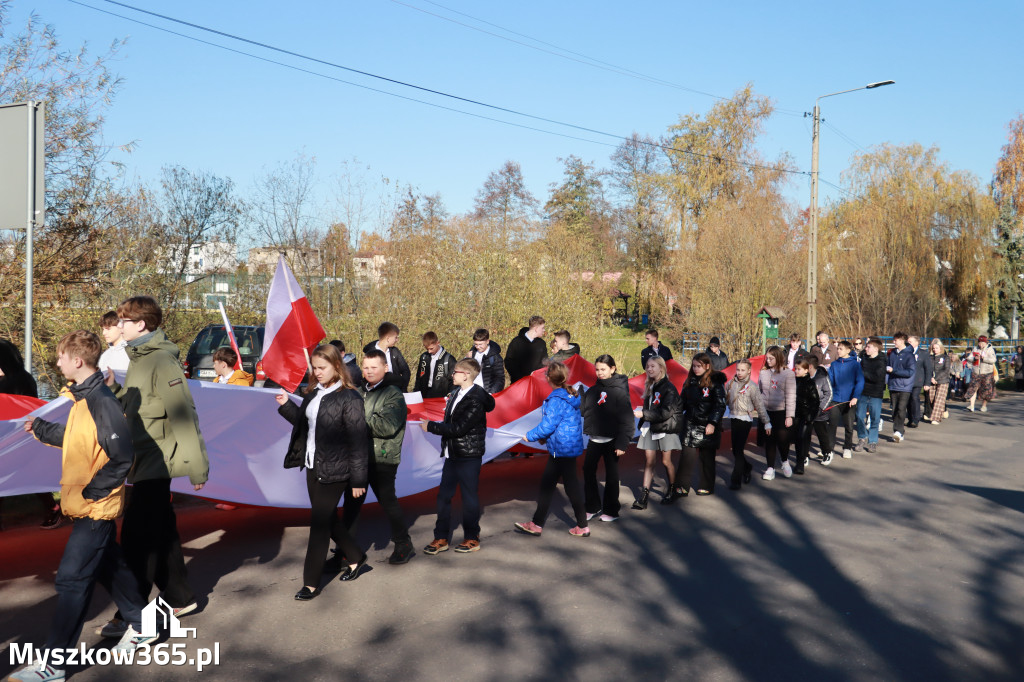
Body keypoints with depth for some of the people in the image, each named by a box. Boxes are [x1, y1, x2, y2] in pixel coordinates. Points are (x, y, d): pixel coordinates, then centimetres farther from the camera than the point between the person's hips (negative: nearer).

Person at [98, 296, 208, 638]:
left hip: (154, 463, -9)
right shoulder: (139, 358, 13)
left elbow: (183, 414, -20)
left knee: (137, 538, -4)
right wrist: (115, 389, -1)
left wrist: (196, 465, -21)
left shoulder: (162, 361, -17)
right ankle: (179, 598, 28)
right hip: (143, 462, 9)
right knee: (161, 532, 16)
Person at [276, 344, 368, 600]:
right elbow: (303, 423, 15)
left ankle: (311, 583, 8)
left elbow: (358, 440, -15)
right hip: (312, 466, 8)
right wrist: (286, 405, 1)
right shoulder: (313, 393, 8)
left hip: (334, 471, -8)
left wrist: (358, 479, -15)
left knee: (319, 523, -3)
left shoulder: (349, 397, -15)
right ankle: (356, 558, 37)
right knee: (328, 518, 17)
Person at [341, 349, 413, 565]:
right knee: (351, 504, 9)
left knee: (388, 501, 7)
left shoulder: (393, 395, -8)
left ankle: (403, 545, 26)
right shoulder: (359, 391, 12)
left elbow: (388, 426, -22)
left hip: (382, 460, -6)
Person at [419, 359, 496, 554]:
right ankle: (441, 538, 20)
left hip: (469, 456, -8)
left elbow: (458, 428, -23)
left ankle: (472, 538, 19)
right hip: (452, 454, 8)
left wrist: (431, 427, -15)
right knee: (444, 495, 10)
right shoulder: (455, 392, 7)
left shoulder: (476, 400, -20)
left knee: (469, 496, 5)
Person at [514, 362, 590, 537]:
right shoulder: (571, 395, 9)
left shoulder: (556, 399, -20)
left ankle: (583, 526, 11)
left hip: (562, 449, -10)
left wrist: (530, 436, -4)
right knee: (546, 483, 14)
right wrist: (545, 437, 18)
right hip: (570, 446, 10)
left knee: (571, 485, 1)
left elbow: (548, 425, -19)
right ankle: (536, 524, 21)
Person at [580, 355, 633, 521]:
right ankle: (592, 507, 23)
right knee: (588, 470, 8)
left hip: (611, 440, -5)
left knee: (611, 475, 7)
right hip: (594, 439, 6)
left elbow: (627, 420, -14)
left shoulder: (619, 391, -11)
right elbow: (582, 410, 7)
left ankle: (611, 510, 20)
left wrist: (622, 443, -17)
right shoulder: (592, 390, 6)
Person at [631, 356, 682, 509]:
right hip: (650, 427, 6)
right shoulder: (650, 386, 10)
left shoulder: (668, 387, -12)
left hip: (666, 427, -6)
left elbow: (666, 412, -20)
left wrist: (644, 414, -21)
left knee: (666, 461, 4)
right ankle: (643, 497, -2)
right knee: (648, 460, 0)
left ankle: (670, 492, 24)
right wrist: (641, 410, -2)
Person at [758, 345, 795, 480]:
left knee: (782, 438, -6)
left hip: (781, 412, -3)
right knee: (769, 441, 6)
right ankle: (770, 468, 16)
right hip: (766, 412, 3)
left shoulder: (788, 373, -4)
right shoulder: (763, 373, 7)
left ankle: (785, 461, 23)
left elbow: (791, 396, -5)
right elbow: (758, 392, 15)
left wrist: (789, 416, -8)